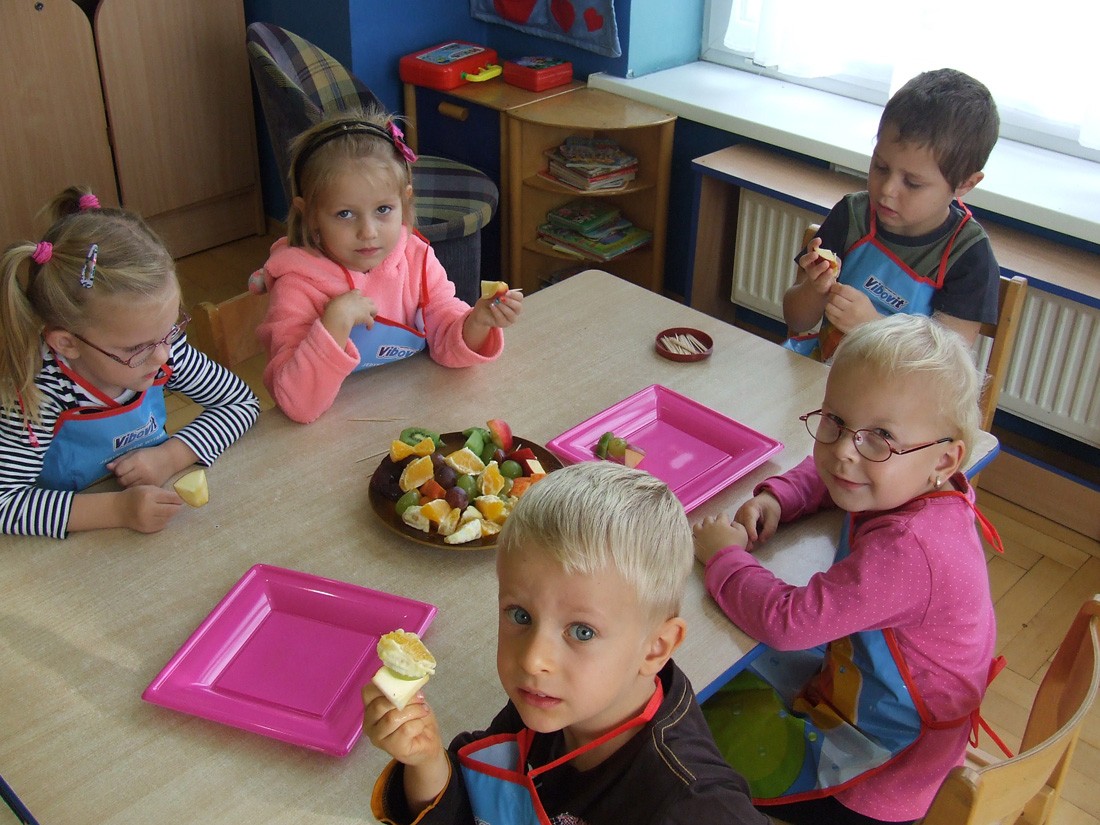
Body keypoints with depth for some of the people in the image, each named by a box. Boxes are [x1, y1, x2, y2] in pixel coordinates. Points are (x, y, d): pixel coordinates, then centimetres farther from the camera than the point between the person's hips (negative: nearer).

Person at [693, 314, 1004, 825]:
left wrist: (723, 554, -22)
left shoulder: (906, 551, -40)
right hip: (848, 678, 9)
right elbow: (824, 475, 12)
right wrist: (776, 497, -8)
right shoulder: (900, 487, -11)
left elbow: (788, 620, -39)